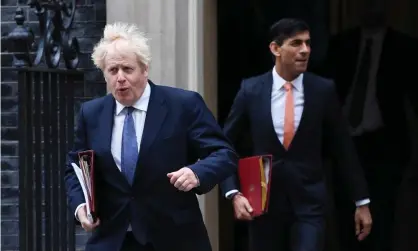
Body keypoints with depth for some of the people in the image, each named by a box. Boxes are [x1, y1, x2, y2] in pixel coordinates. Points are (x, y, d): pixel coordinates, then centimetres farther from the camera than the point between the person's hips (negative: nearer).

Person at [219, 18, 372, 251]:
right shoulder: (251, 90, -1)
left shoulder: (323, 90, -2)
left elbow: (343, 147, 4)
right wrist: (234, 193, -9)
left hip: (309, 202, -1)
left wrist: (362, 201, 6)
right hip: (263, 202, 1)